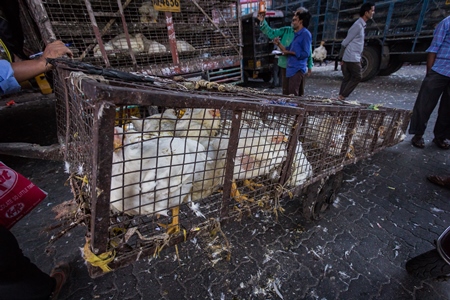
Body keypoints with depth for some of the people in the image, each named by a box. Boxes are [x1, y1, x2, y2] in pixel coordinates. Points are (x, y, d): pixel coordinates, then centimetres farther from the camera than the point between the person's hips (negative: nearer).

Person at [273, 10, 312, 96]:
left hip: (297, 70, -9)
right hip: (291, 69, 10)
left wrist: (290, 52, -11)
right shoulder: (296, 34, 22)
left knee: (293, 95, -12)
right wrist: (279, 44, 7)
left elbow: (306, 53, -15)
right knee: (290, 94, 12)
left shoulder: (306, 34, -7)